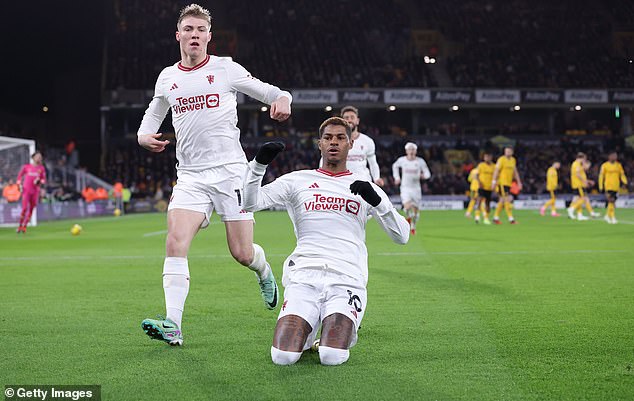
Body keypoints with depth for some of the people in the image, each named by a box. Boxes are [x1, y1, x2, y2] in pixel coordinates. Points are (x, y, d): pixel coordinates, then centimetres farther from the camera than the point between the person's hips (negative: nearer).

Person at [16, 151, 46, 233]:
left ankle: (24, 226, 14)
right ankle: (20, 226, 1)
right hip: (26, 190, -2)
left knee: (31, 209, 3)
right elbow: (19, 176, 11)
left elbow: (44, 180, 9)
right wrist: (20, 185, 0)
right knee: (25, 208, -13)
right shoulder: (26, 167, 2)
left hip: (35, 191, 2)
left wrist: (39, 181, -11)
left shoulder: (41, 168, 5)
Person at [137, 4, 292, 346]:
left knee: (242, 254, -2)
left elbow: (269, 91, 6)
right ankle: (173, 325, -20)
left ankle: (264, 272, 36)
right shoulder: (167, 77, 11)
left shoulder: (226, 68, 1)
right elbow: (154, 113, 28)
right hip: (190, 175, 3)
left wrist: (282, 100, -18)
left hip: (229, 170, -2)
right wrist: (144, 135, 6)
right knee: (175, 243, -18)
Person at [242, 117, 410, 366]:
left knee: (332, 357, -23)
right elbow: (250, 202, 6)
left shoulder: (365, 189, 16)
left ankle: (341, 329, 13)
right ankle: (307, 331, 16)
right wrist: (259, 163, -9)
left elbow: (402, 236, 8)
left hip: (347, 280, 0)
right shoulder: (297, 181, 15)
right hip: (304, 277, 0)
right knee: (283, 357, -20)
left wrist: (376, 201, -7)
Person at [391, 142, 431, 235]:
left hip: (416, 188, 1)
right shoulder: (402, 160, -2)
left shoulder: (420, 161, -5)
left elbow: (427, 173, -1)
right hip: (405, 188, -1)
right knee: (407, 207, -22)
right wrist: (397, 177, 13)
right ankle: (409, 217, 13)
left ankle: (413, 226, 31)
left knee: (415, 210, 5)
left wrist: (424, 175, -23)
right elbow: (395, 166, 20)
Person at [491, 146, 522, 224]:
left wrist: (519, 182, 17)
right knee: (508, 200, -12)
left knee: (502, 200, 10)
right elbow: (496, 170, -12)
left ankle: (495, 218, 17)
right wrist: (494, 181, -18)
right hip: (502, 183, -7)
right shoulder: (501, 159, -9)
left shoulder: (513, 160, 12)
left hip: (508, 183, 7)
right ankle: (511, 219, -13)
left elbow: (515, 172, 19)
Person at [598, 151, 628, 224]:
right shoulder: (605, 165, -2)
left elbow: (622, 175, 13)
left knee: (612, 202, 9)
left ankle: (607, 215, 23)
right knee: (611, 201, -13)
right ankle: (613, 217, -11)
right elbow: (601, 176, 1)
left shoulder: (619, 165, 10)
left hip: (616, 187, 5)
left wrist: (625, 182, -4)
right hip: (608, 187, -5)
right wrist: (601, 186, -1)